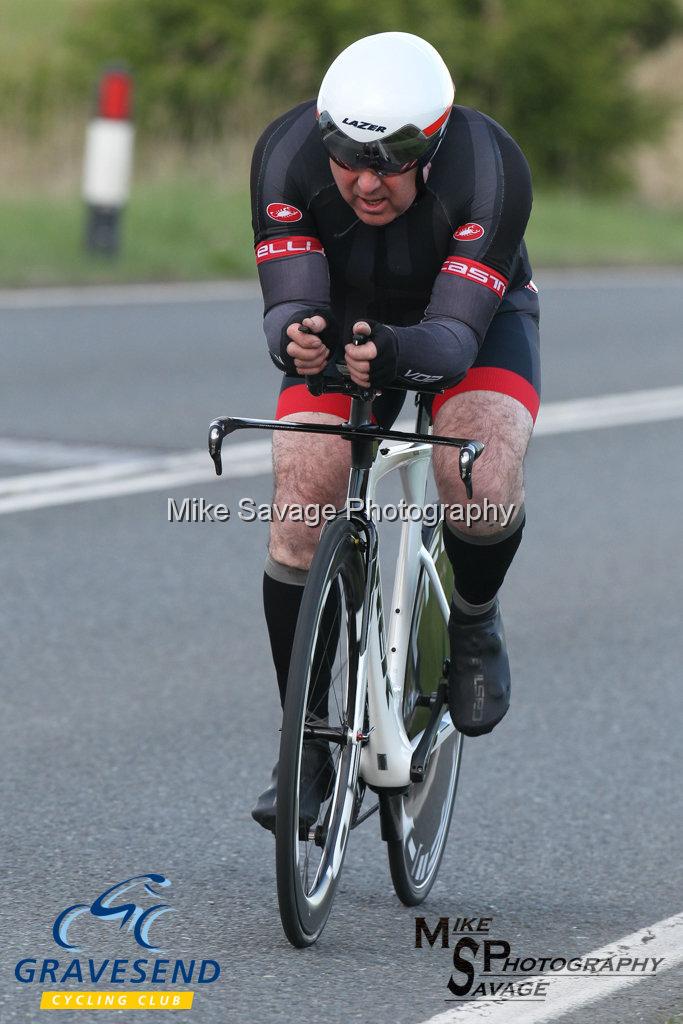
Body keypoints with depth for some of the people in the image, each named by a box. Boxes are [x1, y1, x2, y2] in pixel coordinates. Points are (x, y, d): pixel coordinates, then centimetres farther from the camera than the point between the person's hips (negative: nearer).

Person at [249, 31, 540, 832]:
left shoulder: (491, 170, -36)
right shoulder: (287, 154, -29)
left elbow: (457, 332, -39)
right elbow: (290, 305, -32)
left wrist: (398, 354, -61)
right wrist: (294, 337, -56)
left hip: (478, 319, -2)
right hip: (342, 319, 2)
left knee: (481, 488, -32)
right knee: (300, 517, -17)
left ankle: (473, 623, 1)